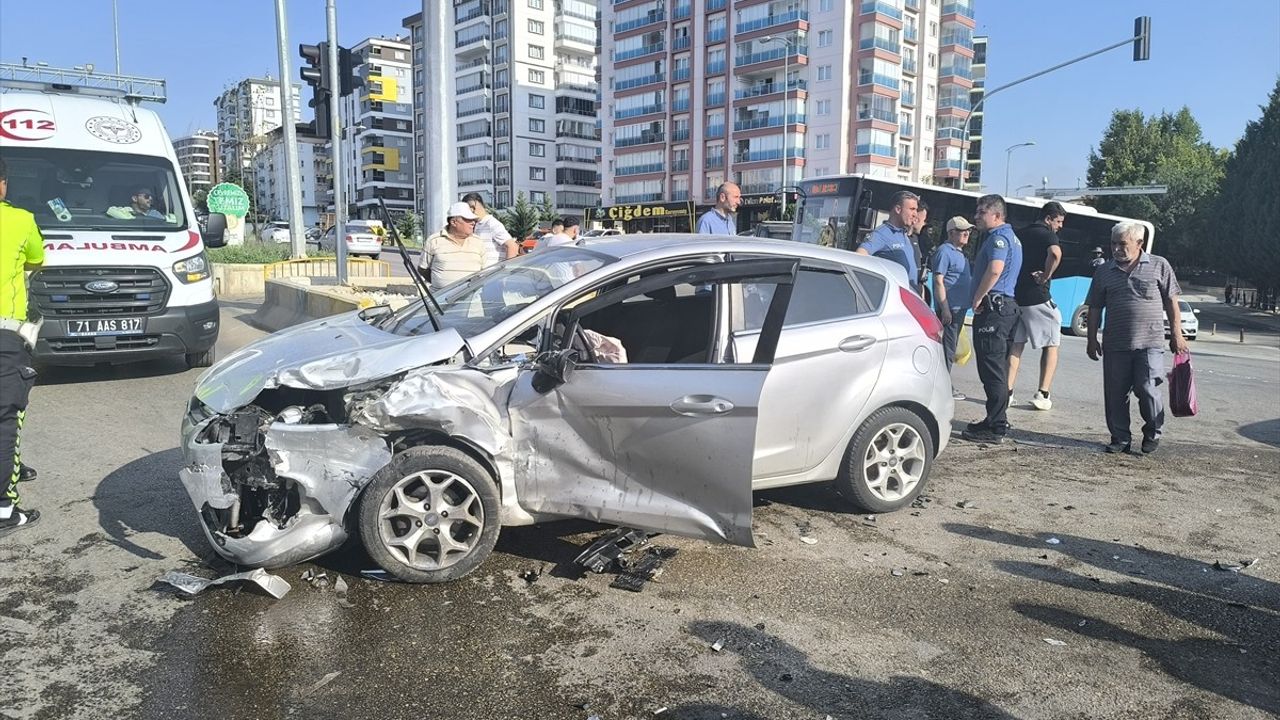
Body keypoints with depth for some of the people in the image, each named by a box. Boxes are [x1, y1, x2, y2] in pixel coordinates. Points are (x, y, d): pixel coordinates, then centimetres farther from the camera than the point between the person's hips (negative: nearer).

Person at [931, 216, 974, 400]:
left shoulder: (960, 253, 18)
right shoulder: (944, 251, -11)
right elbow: (939, 281, -18)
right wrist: (944, 308, -23)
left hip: (960, 307, 10)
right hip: (949, 308, -10)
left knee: (950, 346, 14)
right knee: (948, 346, -7)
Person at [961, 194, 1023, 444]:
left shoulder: (999, 237, -12)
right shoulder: (1010, 236, 22)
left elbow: (995, 269, -28)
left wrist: (978, 298, -19)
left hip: (992, 307, -11)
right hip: (1006, 306, 11)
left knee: (992, 369, -9)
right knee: (997, 368, 15)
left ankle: (995, 428, -7)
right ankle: (996, 421, 24)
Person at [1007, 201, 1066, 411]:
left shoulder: (1021, 234, 14)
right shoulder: (1047, 234, -7)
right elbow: (1055, 254, -29)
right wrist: (1045, 277, -17)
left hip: (1015, 297, 6)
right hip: (1037, 298, -6)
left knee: (1016, 344, 13)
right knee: (1051, 345, 7)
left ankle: (1007, 393, 8)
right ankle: (1042, 395, 2)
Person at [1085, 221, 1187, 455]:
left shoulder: (1159, 266, 6)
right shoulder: (1103, 272, 10)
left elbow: (1171, 302, 7)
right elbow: (1095, 308, 12)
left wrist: (1176, 334, 2)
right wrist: (1092, 339, 7)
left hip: (1150, 343, -2)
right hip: (1115, 346, 3)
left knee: (1147, 389, -9)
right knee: (1115, 394, 4)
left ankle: (1153, 433, 15)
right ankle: (1120, 438, 17)